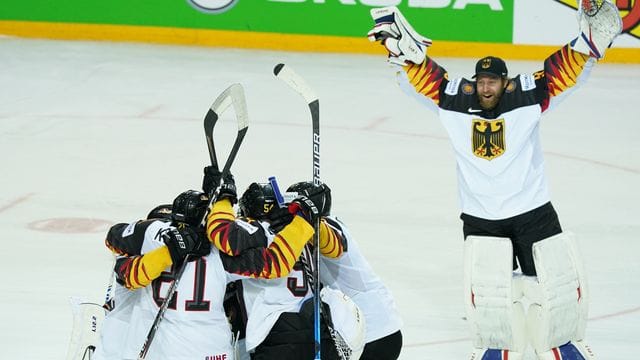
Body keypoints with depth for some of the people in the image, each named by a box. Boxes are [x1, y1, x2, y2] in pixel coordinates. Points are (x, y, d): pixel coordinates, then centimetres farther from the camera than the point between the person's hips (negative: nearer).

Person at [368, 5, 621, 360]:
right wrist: (399, 43, -21)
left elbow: (566, 69, -12)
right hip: (481, 219, 0)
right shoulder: (454, 98, -4)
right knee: (487, 286, -13)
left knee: (560, 281, -1)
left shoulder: (527, 95, -7)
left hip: (533, 211, 0)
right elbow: (420, 73, -5)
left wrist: (590, 40, -26)